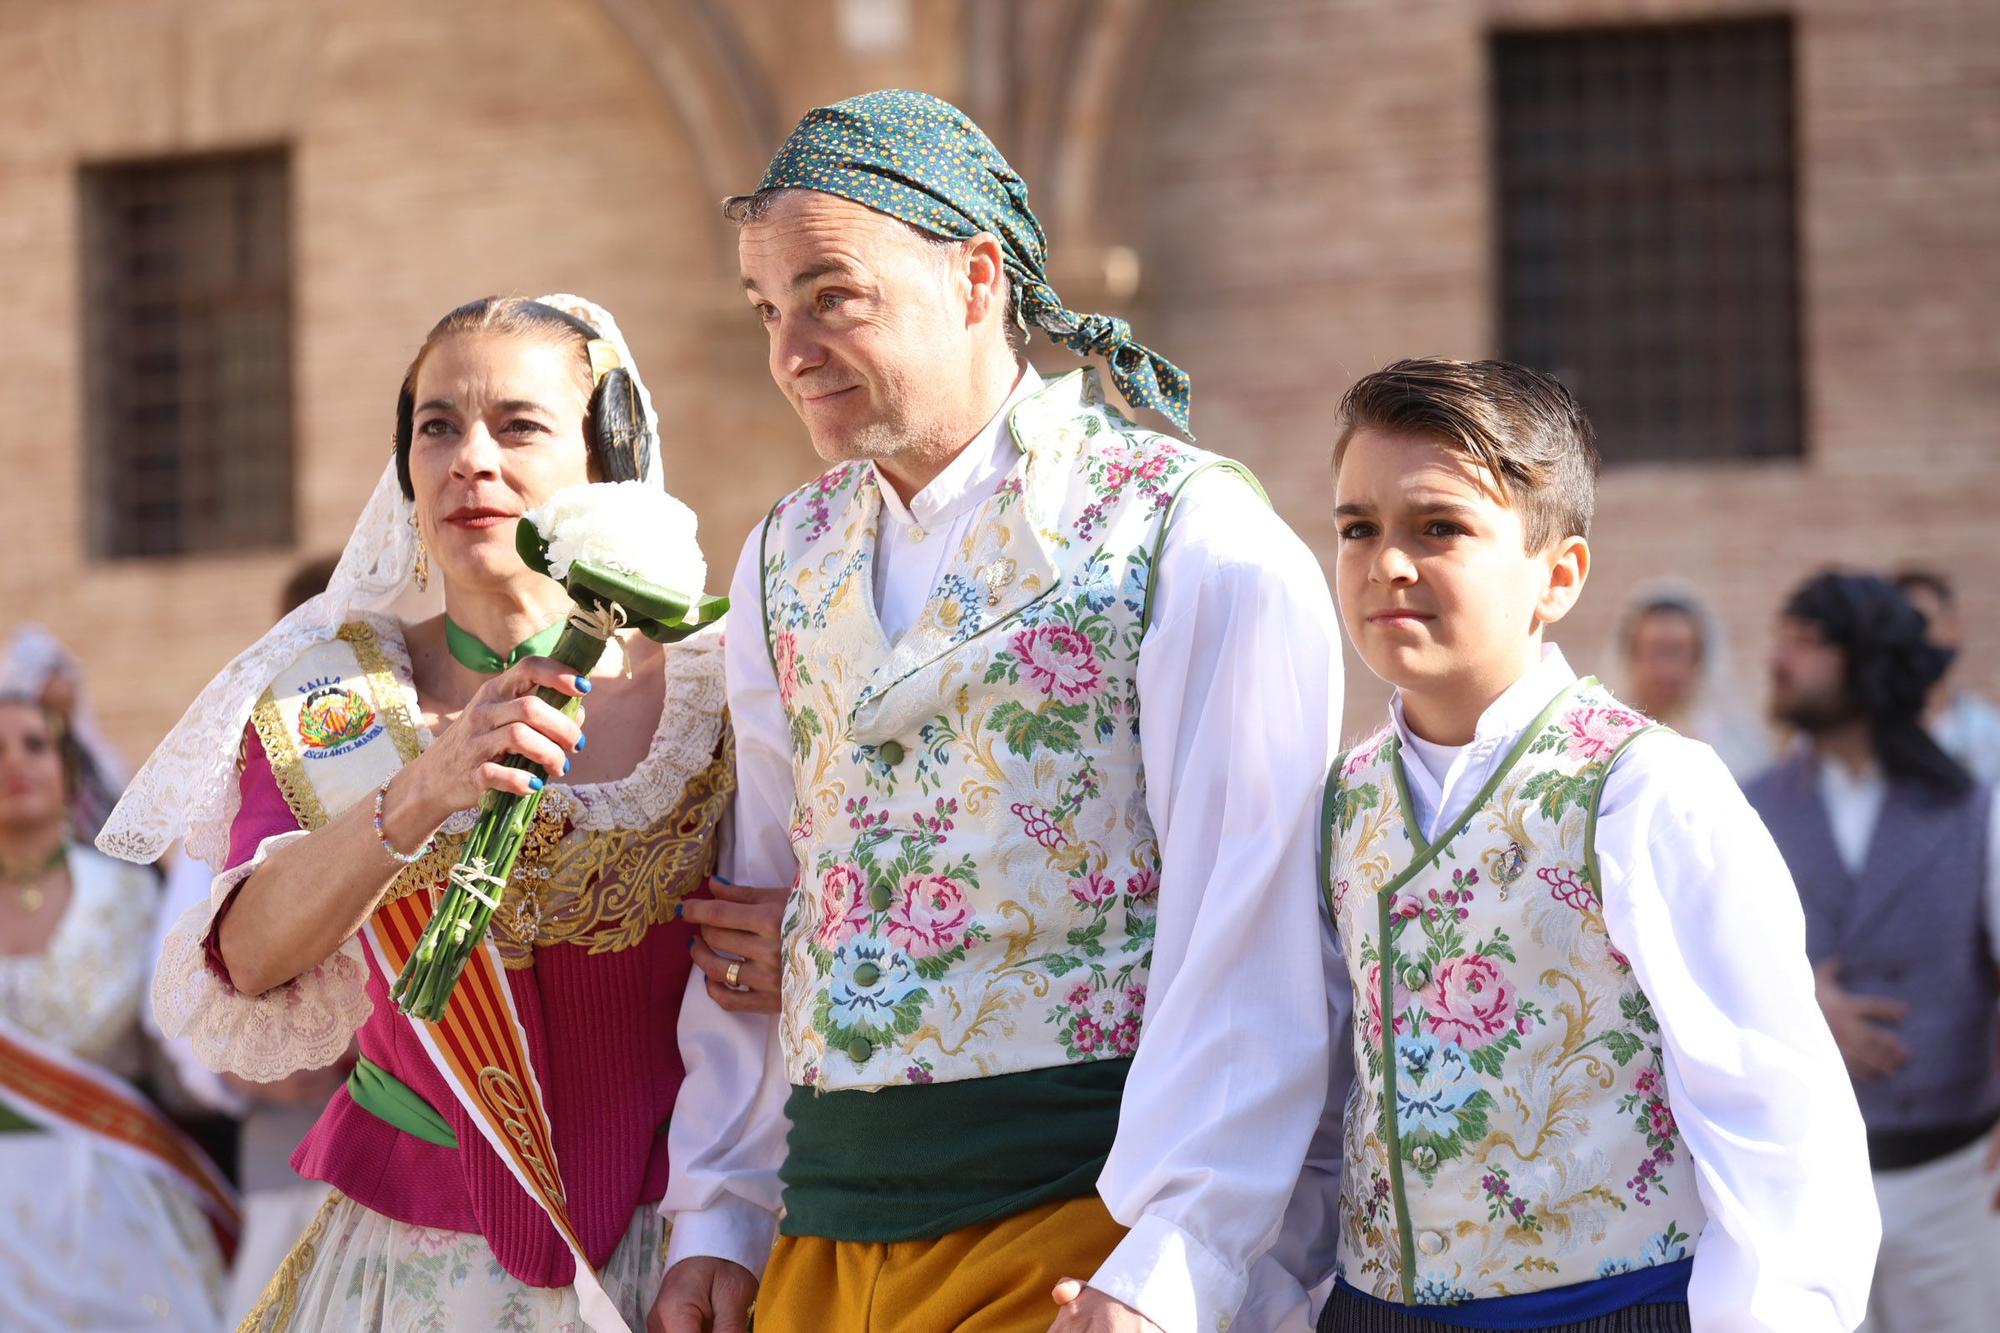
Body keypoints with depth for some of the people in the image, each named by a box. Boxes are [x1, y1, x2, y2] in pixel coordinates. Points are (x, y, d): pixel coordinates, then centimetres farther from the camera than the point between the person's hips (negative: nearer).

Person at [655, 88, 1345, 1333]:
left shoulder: (1192, 541, -8)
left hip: (1072, 1227, -5)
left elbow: (1249, 938, -14)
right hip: (820, 1230, 6)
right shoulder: (784, 564, 12)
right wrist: (716, 1217, 11)